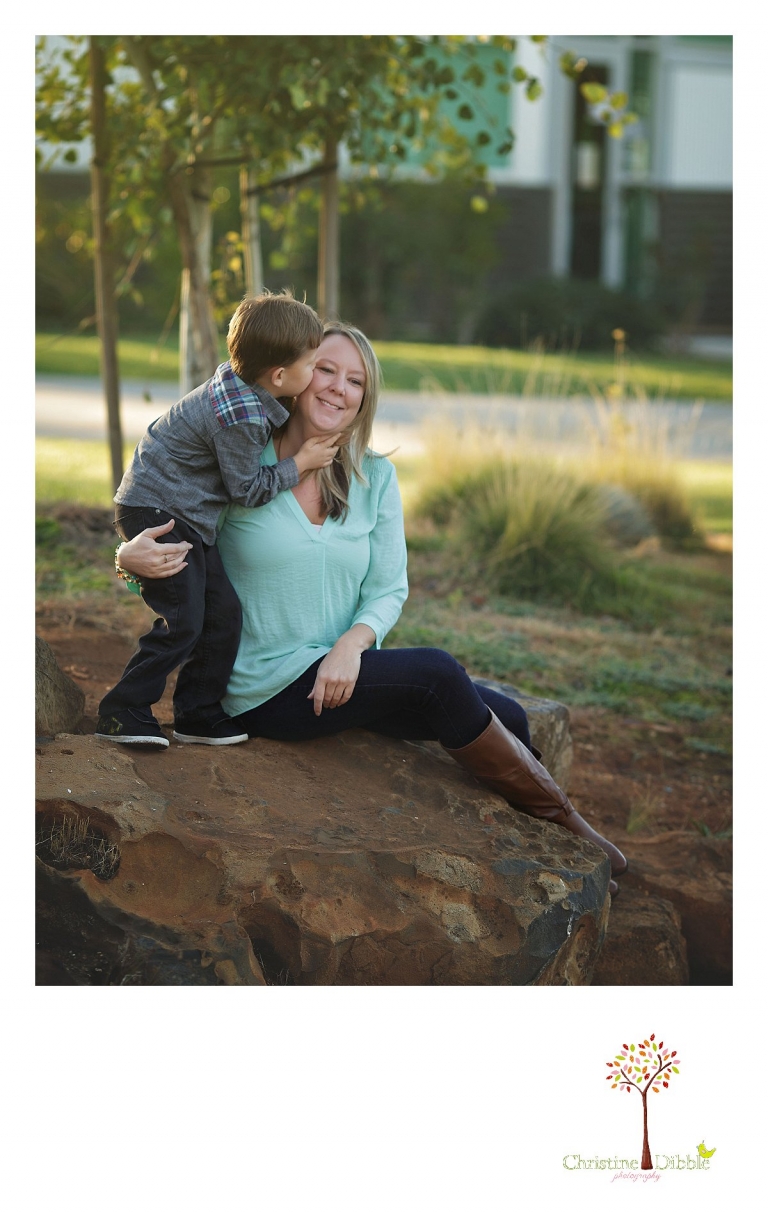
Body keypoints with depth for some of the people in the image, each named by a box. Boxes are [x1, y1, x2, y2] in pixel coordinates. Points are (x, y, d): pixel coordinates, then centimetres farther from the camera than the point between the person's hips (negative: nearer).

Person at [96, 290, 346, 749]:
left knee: (224, 611, 9)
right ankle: (122, 712, -2)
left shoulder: (237, 380, 1)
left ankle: (199, 712, 17)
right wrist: (300, 462, -6)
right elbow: (248, 489, -15)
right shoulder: (241, 418, -26)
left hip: (189, 517, 10)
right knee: (183, 621, -11)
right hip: (155, 511, -10)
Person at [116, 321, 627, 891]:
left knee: (505, 715, -10)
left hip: (345, 672, 6)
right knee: (436, 672, -25)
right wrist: (136, 555, -25)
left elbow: (389, 589, 4)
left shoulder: (375, 478, 6)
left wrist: (350, 646, -17)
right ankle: (558, 821, -10)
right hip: (266, 690, -6)